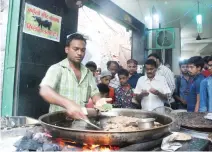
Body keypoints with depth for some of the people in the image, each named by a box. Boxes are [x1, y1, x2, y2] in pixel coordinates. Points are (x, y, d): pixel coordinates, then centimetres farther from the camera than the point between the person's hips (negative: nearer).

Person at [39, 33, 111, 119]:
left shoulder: (88, 72, 13)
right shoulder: (57, 68, -4)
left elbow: (94, 92, 11)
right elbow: (45, 91, -19)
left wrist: (98, 100, -12)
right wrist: (68, 104, -35)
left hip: (81, 120, 3)